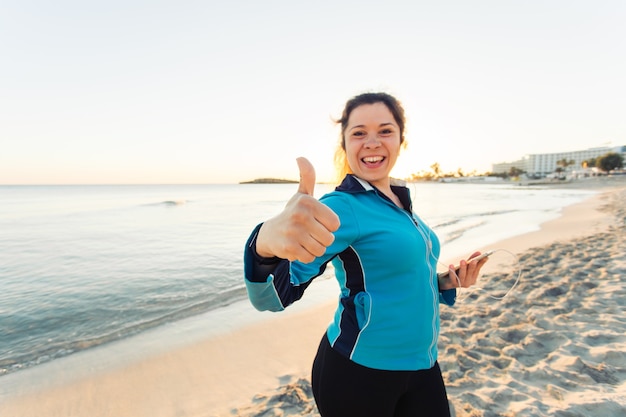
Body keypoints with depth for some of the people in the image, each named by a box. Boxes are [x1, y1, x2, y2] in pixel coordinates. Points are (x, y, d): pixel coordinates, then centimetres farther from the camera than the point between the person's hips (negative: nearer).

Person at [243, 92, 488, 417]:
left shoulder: (401, 202, 4)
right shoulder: (343, 207, -20)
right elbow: (271, 295, -33)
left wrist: (445, 282, 0)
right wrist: (268, 241, -53)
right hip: (358, 372, -6)